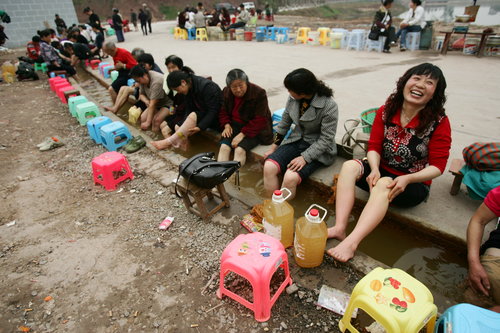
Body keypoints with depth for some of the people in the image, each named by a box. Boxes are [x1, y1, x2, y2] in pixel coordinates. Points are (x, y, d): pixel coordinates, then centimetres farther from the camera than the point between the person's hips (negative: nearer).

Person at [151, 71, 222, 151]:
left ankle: (168, 142, -27)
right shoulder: (189, 89, 2)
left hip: (215, 117, -8)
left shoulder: (207, 86, -21)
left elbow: (213, 111, -25)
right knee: (177, 127, -9)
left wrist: (200, 127, -32)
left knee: (193, 115, -32)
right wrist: (185, 127, -19)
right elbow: (188, 110, -2)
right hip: (200, 114, 8)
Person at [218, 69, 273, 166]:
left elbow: (259, 120, -17)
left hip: (254, 130, -4)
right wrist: (226, 125, -6)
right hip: (234, 125, 5)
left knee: (240, 149, -28)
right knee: (224, 147, -20)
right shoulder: (226, 92, 2)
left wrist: (242, 134, -23)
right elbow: (223, 111, 15)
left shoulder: (259, 93, -15)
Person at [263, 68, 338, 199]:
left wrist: (305, 157, -26)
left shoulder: (329, 106, -20)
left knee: (290, 178, -29)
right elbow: (284, 123, 8)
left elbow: (326, 139, -17)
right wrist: (273, 148, 8)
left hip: (317, 149, -5)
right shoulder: (293, 98, -4)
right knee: (269, 167, -20)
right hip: (296, 141, 5)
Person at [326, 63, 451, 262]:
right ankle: (339, 227, -33)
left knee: (383, 184, -35)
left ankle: (351, 242, -44)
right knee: (349, 166, -22)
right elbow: (374, 146, -4)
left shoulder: (439, 122, -12)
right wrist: (374, 170, -24)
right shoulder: (386, 111, -3)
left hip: (415, 183, -3)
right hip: (382, 170, 4)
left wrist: (406, 179, -27)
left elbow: (437, 166, -11)